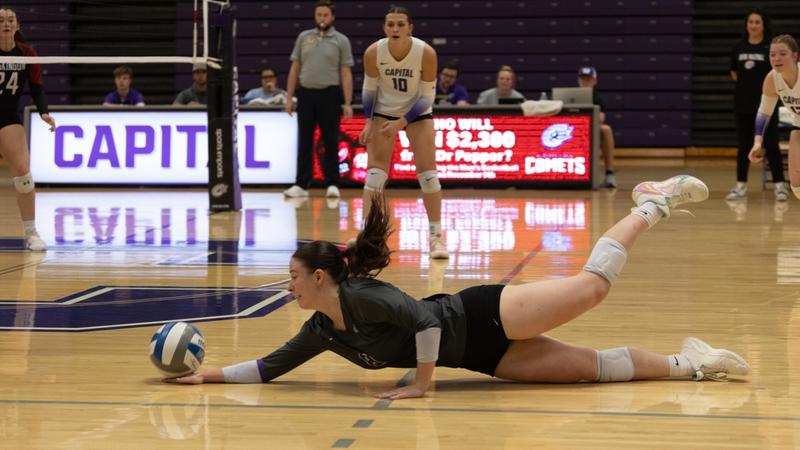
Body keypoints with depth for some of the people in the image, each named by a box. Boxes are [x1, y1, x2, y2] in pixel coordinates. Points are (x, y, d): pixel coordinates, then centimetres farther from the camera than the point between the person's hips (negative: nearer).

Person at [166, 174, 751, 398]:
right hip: (482, 357, 6)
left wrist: (423, 381, -19)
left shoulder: (357, 295, -20)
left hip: (482, 318, -6)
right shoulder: (322, 331, 6)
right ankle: (687, 362, 7)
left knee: (593, 284, -8)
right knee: (591, 366, 0)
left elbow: (423, 316, -27)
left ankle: (654, 204, 13)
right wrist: (210, 375, 7)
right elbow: (271, 366, 13)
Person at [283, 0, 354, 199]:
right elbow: (295, 69, 12)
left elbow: (346, 74, -1)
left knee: (331, 142, 1)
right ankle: (301, 185, 5)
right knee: (304, 142, 3)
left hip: (330, 95, -2)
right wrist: (289, 97, 6)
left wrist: (347, 103, -8)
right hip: (306, 94, 2)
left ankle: (332, 184, 6)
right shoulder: (303, 37, 10)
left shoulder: (341, 41, 2)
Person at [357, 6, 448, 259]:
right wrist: (368, 121, -14)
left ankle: (435, 236, 3)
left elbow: (427, 97, -17)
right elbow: (369, 89, -5)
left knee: (427, 172, -6)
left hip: (418, 113, -1)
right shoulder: (373, 52, -21)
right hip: (383, 113, 1)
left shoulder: (426, 53, -25)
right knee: (375, 172, -7)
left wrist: (402, 123, -23)